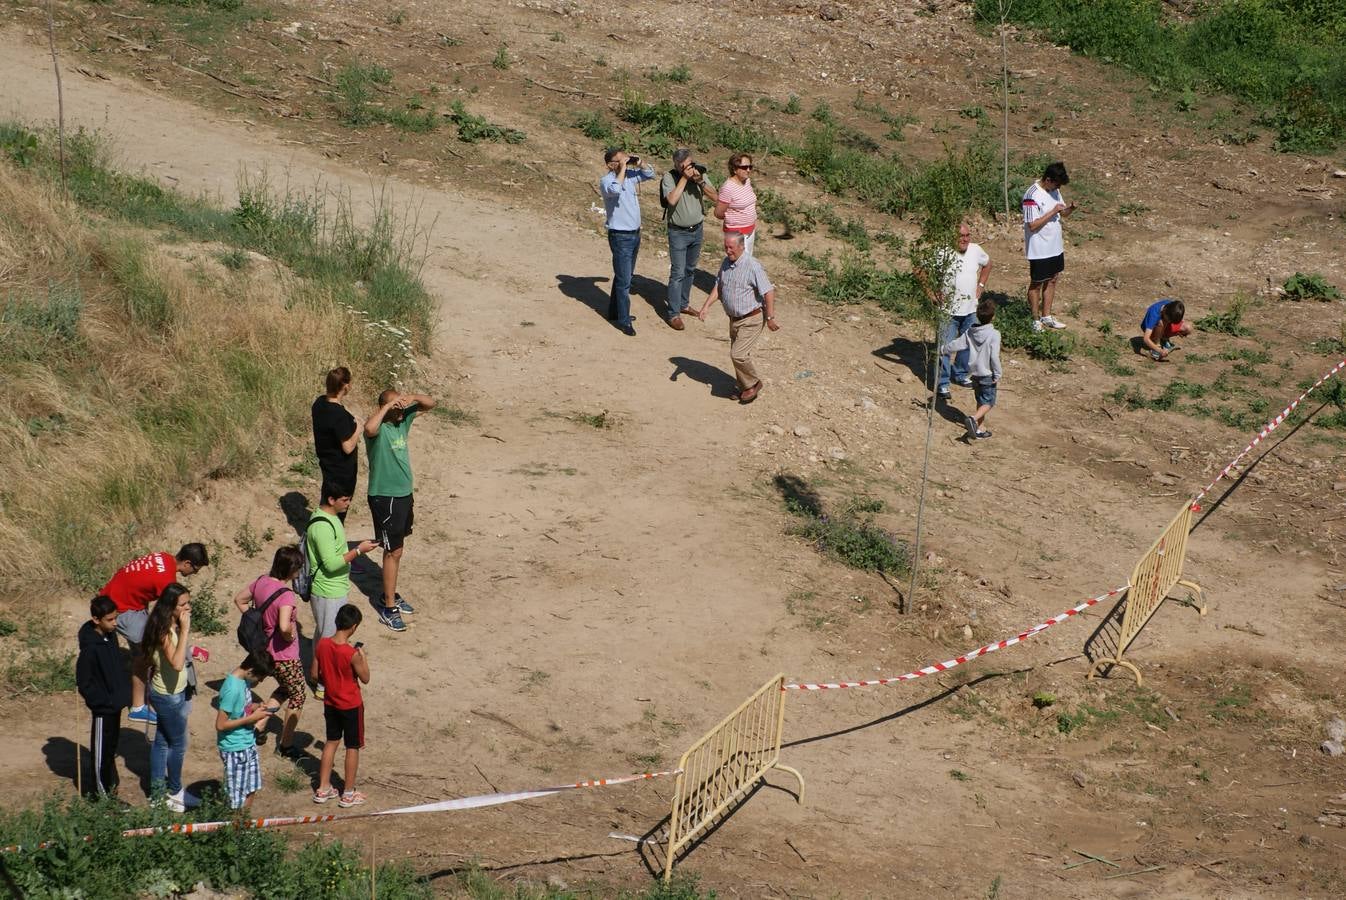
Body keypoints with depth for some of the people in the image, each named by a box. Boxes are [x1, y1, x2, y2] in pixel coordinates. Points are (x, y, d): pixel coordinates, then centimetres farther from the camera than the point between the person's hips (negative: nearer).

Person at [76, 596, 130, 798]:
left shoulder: (111, 636, 1)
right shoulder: (90, 648, -25)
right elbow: (84, 683, -21)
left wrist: (125, 693, 9)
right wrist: (106, 701, -20)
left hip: (115, 703, 8)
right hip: (103, 706, -8)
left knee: (111, 745, 22)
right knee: (101, 750, 5)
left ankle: (110, 784, 38)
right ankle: (102, 793, 16)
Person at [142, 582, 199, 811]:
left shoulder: (174, 626, 1)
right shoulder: (164, 631, -27)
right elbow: (176, 663, -41)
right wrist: (185, 630, -38)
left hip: (174, 692, 9)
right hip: (168, 695, -9)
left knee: (162, 740, 18)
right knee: (178, 744, 7)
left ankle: (157, 790, 29)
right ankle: (175, 792, 23)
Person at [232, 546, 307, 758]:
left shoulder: (261, 582, -4)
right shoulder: (285, 594, -28)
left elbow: (239, 600, 11)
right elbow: (284, 626, -40)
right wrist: (292, 634, -18)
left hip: (265, 650, 8)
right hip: (284, 656, -8)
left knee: (285, 688, 31)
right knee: (297, 697, 15)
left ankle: (259, 726, 25)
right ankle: (286, 744, 25)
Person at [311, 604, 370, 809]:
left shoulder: (322, 645, -12)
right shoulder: (352, 653, -27)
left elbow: (315, 674, -1)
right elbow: (365, 678, -14)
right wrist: (363, 657, -3)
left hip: (330, 703, 5)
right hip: (351, 705, -5)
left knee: (331, 742, 21)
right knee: (353, 747, 10)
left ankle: (323, 789, 27)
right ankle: (348, 794, 18)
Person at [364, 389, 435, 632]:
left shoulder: (403, 419, 0)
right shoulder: (379, 428, -22)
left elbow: (430, 404, 7)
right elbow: (369, 428, -48)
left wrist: (413, 397, -14)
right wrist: (388, 405, -38)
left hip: (403, 494, 8)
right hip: (385, 497, -8)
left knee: (395, 550, 20)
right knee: (393, 552, -2)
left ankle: (391, 595, 35)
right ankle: (388, 608, 6)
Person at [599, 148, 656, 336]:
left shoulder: (630, 176, 5)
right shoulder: (606, 181, -16)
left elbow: (650, 174, 17)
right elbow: (615, 189, -39)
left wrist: (638, 163, -2)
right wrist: (623, 167, -28)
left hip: (635, 234, 8)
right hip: (620, 236, -8)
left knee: (624, 276, 20)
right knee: (624, 280, -5)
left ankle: (615, 312, 34)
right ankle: (625, 322, 0)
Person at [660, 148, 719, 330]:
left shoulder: (699, 173, -3)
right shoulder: (669, 177, -15)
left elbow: (715, 197, -8)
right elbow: (672, 200, -30)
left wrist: (700, 181, -22)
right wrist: (684, 177, -27)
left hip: (697, 231, 5)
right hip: (678, 233, -5)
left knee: (690, 270, 17)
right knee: (678, 273, -6)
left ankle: (683, 304, 33)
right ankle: (674, 314, -3)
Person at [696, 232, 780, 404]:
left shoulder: (752, 266, -22)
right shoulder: (726, 263, 2)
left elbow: (769, 292, -21)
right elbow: (718, 286, 13)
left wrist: (770, 317, -19)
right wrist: (706, 306, 2)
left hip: (751, 320, -8)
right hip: (734, 319, 8)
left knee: (738, 354, -14)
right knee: (738, 354, 15)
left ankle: (753, 384, 8)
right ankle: (745, 389, 30)